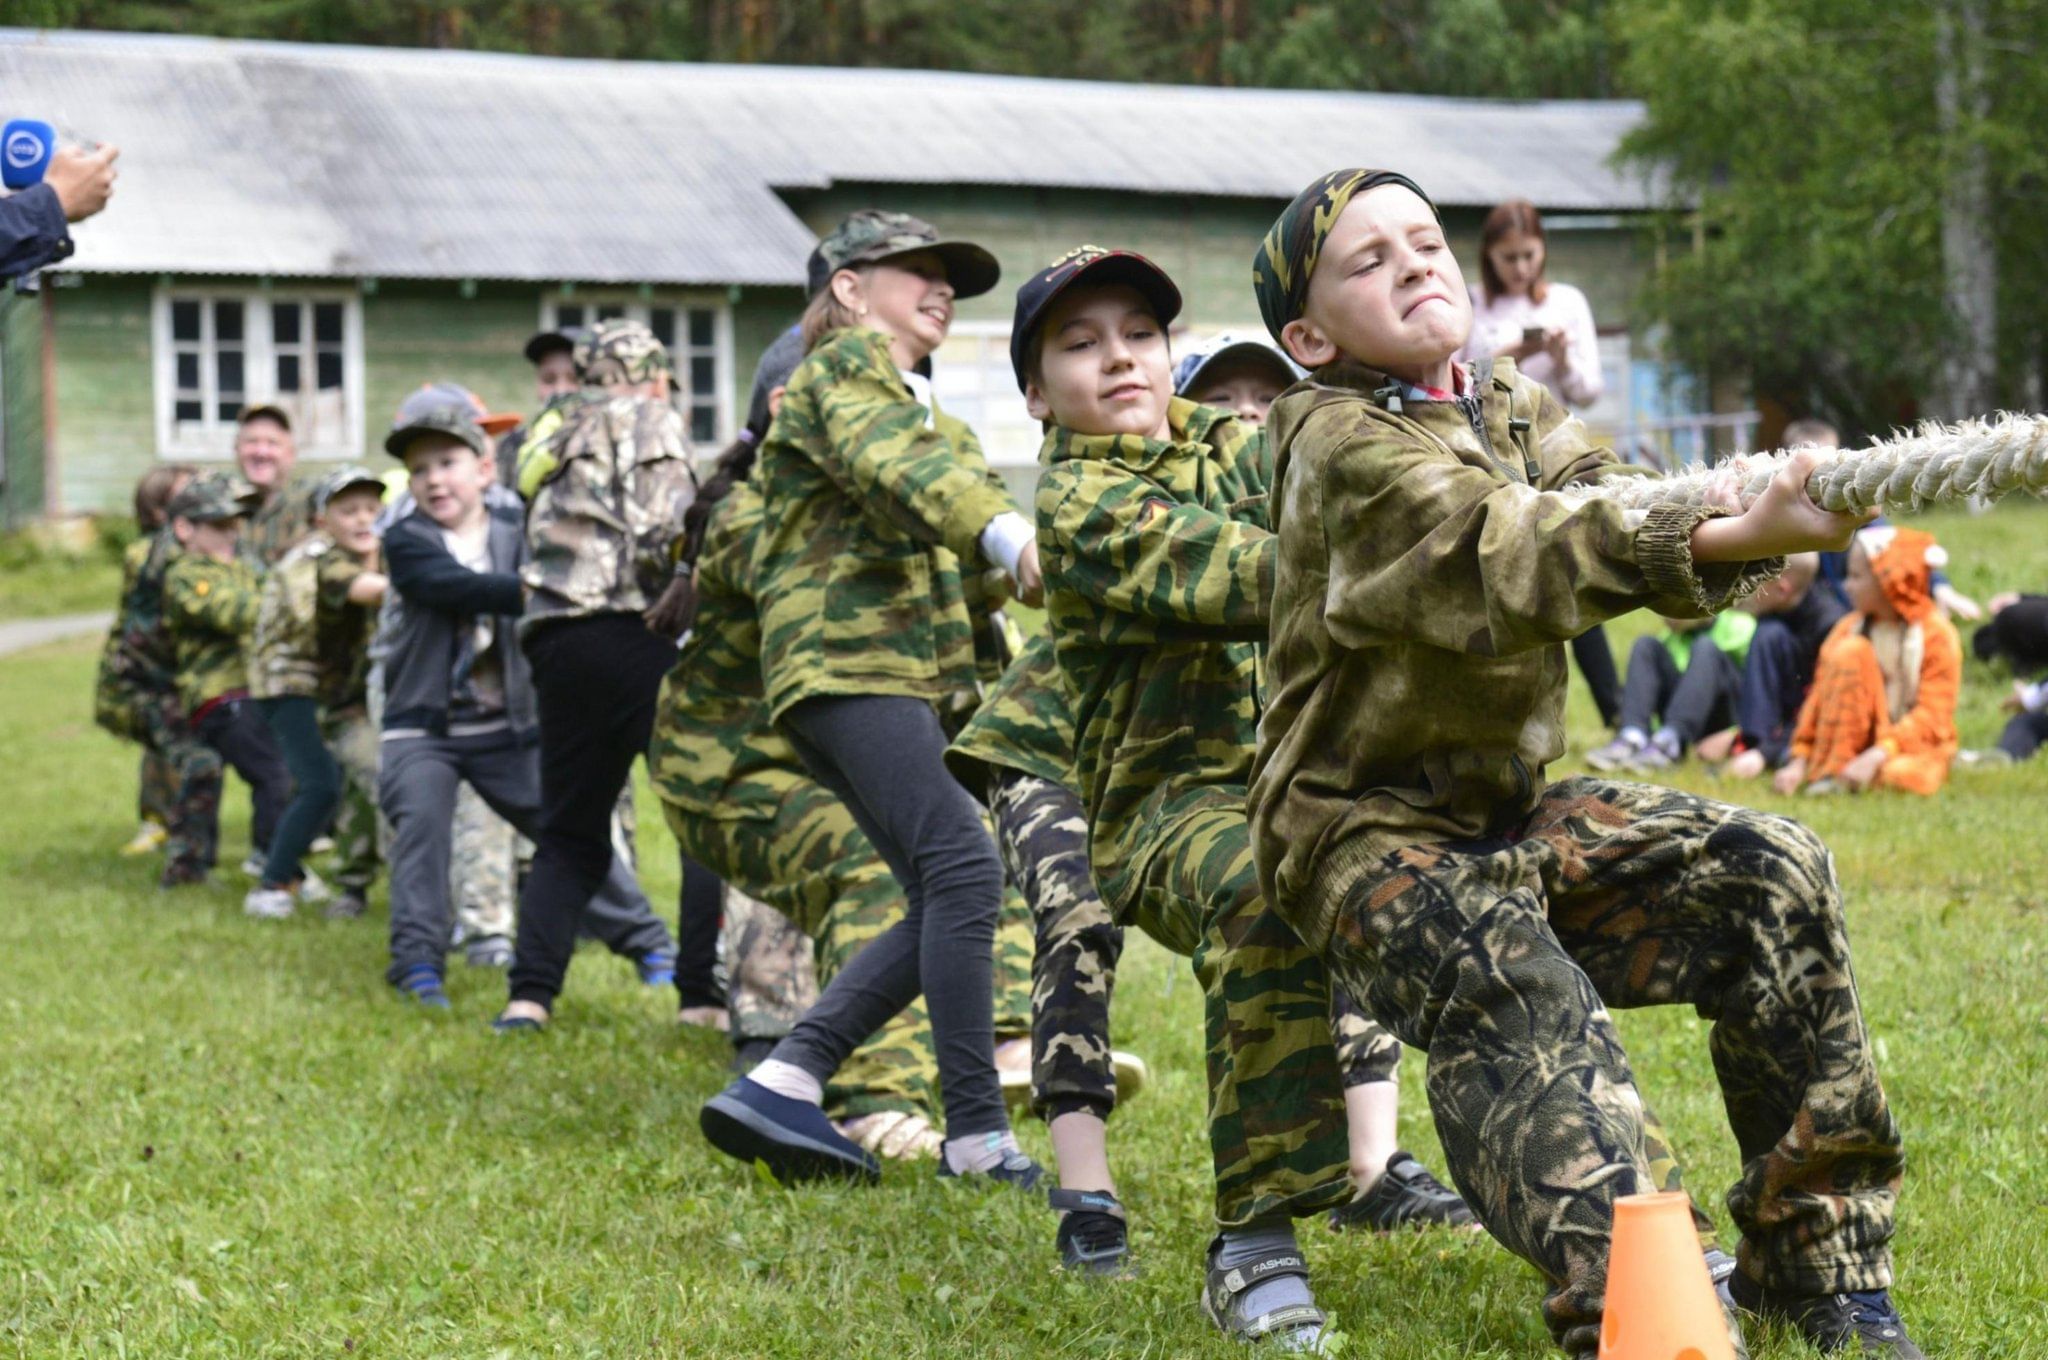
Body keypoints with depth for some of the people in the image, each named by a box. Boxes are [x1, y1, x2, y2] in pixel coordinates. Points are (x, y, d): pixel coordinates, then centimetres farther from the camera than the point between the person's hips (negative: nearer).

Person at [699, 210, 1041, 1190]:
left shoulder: (922, 407, 30)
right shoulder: (845, 364, -1)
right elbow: (895, 466, -24)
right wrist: (1004, 530, -41)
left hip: (908, 673, 10)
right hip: (845, 659, -10)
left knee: (944, 905, 0)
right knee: (962, 864, -22)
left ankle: (781, 1085, 0)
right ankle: (977, 1136, -23)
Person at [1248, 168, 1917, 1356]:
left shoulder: (1515, 411, 11)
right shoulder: (1344, 449, -14)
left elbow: (1626, 521, -7)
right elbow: (1500, 557, -31)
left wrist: (1751, 525, -31)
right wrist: (1731, 536, -45)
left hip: (1510, 810, 7)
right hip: (1370, 831, -7)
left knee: (1768, 875, -9)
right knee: (1519, 992, -34)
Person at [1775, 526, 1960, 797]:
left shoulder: (1937, 633, -10)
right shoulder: (1849, 629, 1)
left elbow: (1931, 715, -16)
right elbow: (1820, 696, -1)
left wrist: (1876, 755, -28)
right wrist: (1799, 761, -10)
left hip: (1916, 743, -4)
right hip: (1863, 739, 4)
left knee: (1900, 774, -42)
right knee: (1851, 651, -21)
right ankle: (1831, 772, -23)